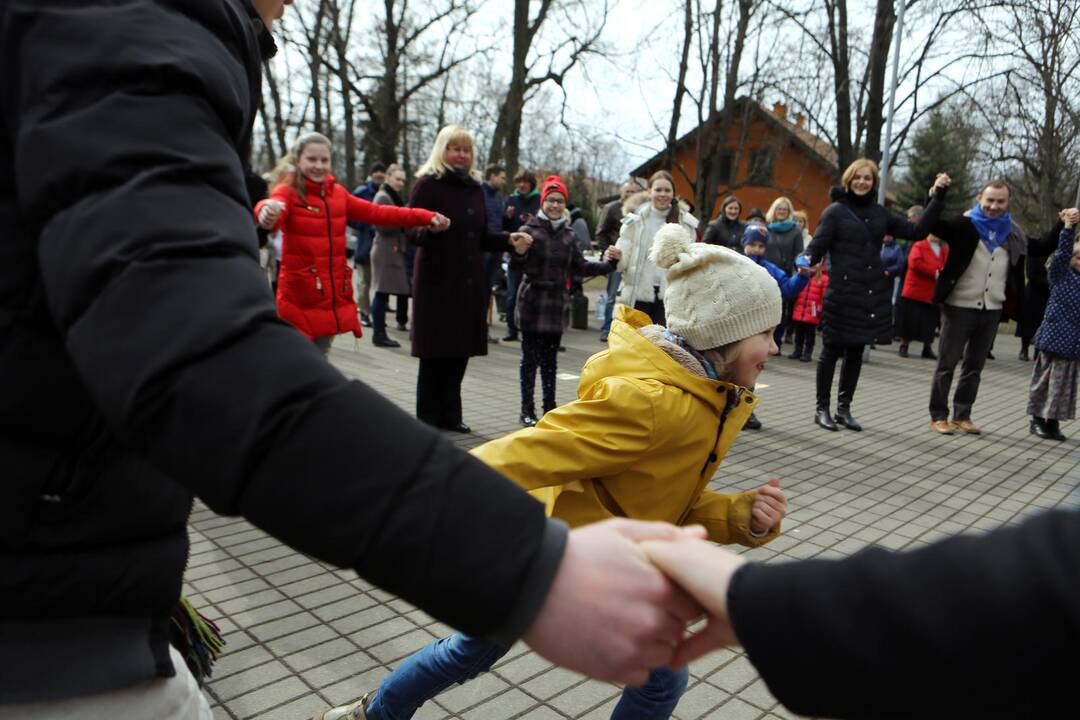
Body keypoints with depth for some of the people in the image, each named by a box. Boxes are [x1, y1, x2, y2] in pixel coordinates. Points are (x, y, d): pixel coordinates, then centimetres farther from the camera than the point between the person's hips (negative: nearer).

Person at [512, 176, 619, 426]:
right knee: (530, 357, -1)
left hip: (556, 303, 4)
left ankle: (550, 407, 19)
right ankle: (527, 409, 6)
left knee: (550, 358, 11)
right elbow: (517, 267, -8)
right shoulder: (531, 229, -4)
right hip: (532, 302, -4)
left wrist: (607, 263, 7)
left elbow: (579, 267, 14)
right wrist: (519, 253, -29)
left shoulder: (568, 234, 10)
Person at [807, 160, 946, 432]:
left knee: (856, 352, 10)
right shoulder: (835, 211, -1)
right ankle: (822, 408, 11)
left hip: (871, 293, 5)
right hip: (842, 291, -5)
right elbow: (817, 246, -10)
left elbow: (916, 231, 15)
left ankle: (844, 408, 21)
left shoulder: (879, 213, 13)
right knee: (832, 349, 1)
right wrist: (806, 262, -31)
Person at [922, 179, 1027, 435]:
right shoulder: (964, 225, -6)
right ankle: (938, 416, 10)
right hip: (960, 306, -5)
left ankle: (962, 415, 21)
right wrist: (939, 193, -23)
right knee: (947, 363, 1)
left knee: (975, 366, 11)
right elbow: (929, 223, -21)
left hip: (992, 310, 5)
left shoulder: (1013, 233, 8)